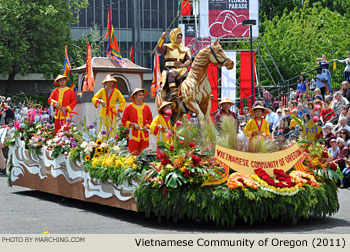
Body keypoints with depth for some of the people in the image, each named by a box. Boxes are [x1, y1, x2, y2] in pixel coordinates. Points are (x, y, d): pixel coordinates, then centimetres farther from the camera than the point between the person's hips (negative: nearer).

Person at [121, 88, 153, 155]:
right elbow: (124, 121, 3)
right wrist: (132, 124, -10)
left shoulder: (146, 107, 10)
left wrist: (147, 126, -1)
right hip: (134, 134, -3)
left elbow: (150, 119, 18)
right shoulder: (129, 107, 1)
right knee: (133, 154, -7)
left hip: (144, 134, 3)